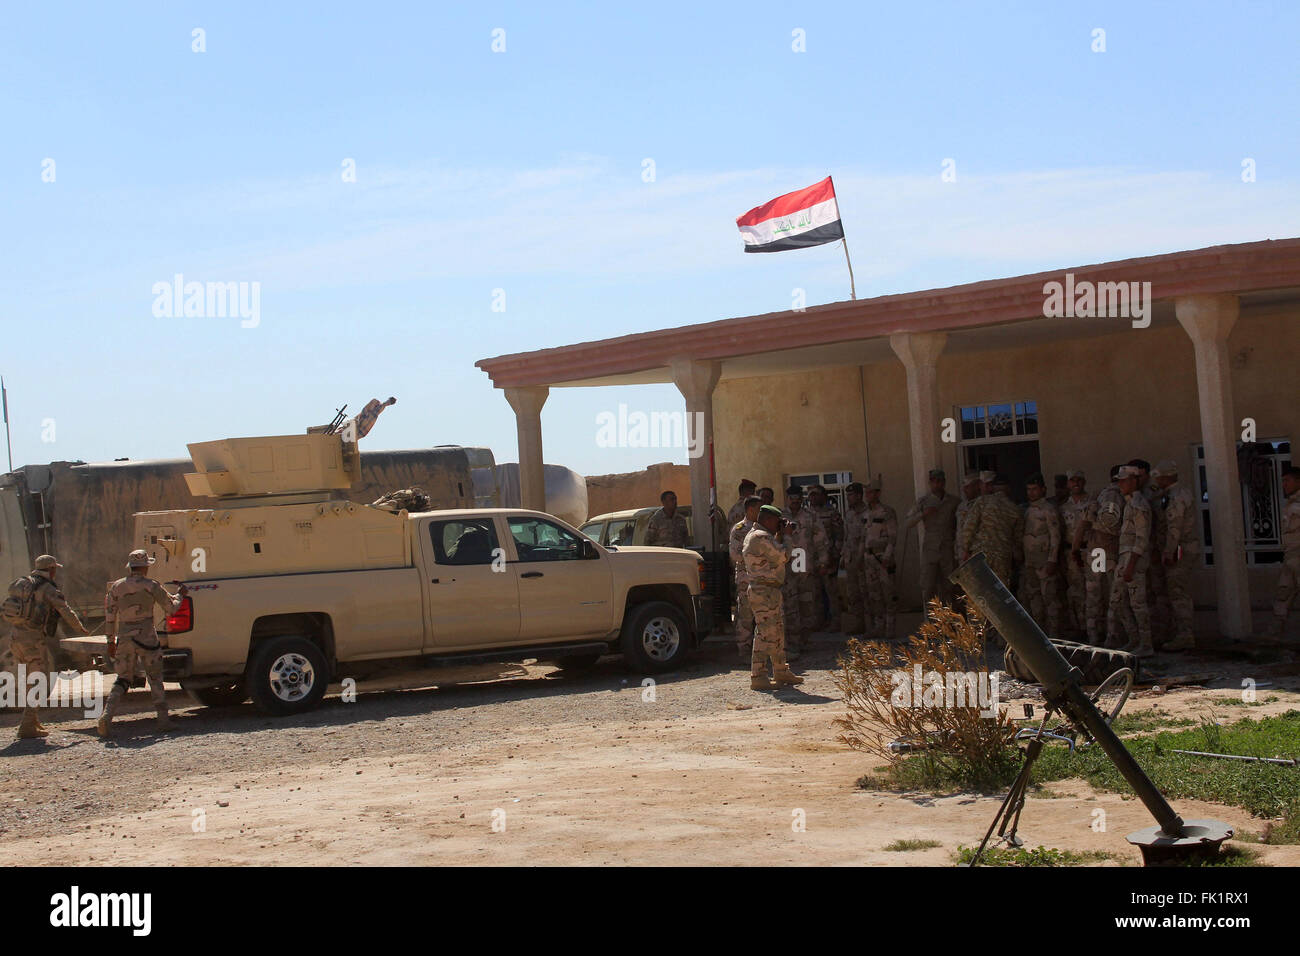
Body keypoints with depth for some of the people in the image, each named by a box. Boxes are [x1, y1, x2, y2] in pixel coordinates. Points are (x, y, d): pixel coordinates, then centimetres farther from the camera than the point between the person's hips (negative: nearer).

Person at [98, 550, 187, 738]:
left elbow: (110, 616, 8)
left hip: (124, 638, 3)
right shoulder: (151, 586, -5)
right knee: (155, 678, 13)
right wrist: (180, 596, 22)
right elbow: (171, 608, 2)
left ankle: (107, 716, -9)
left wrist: (111, 641, 15)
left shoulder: (116, 587, 6)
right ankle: (163, 718, 13)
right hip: (146, 638, -3)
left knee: (122, 680, 10)